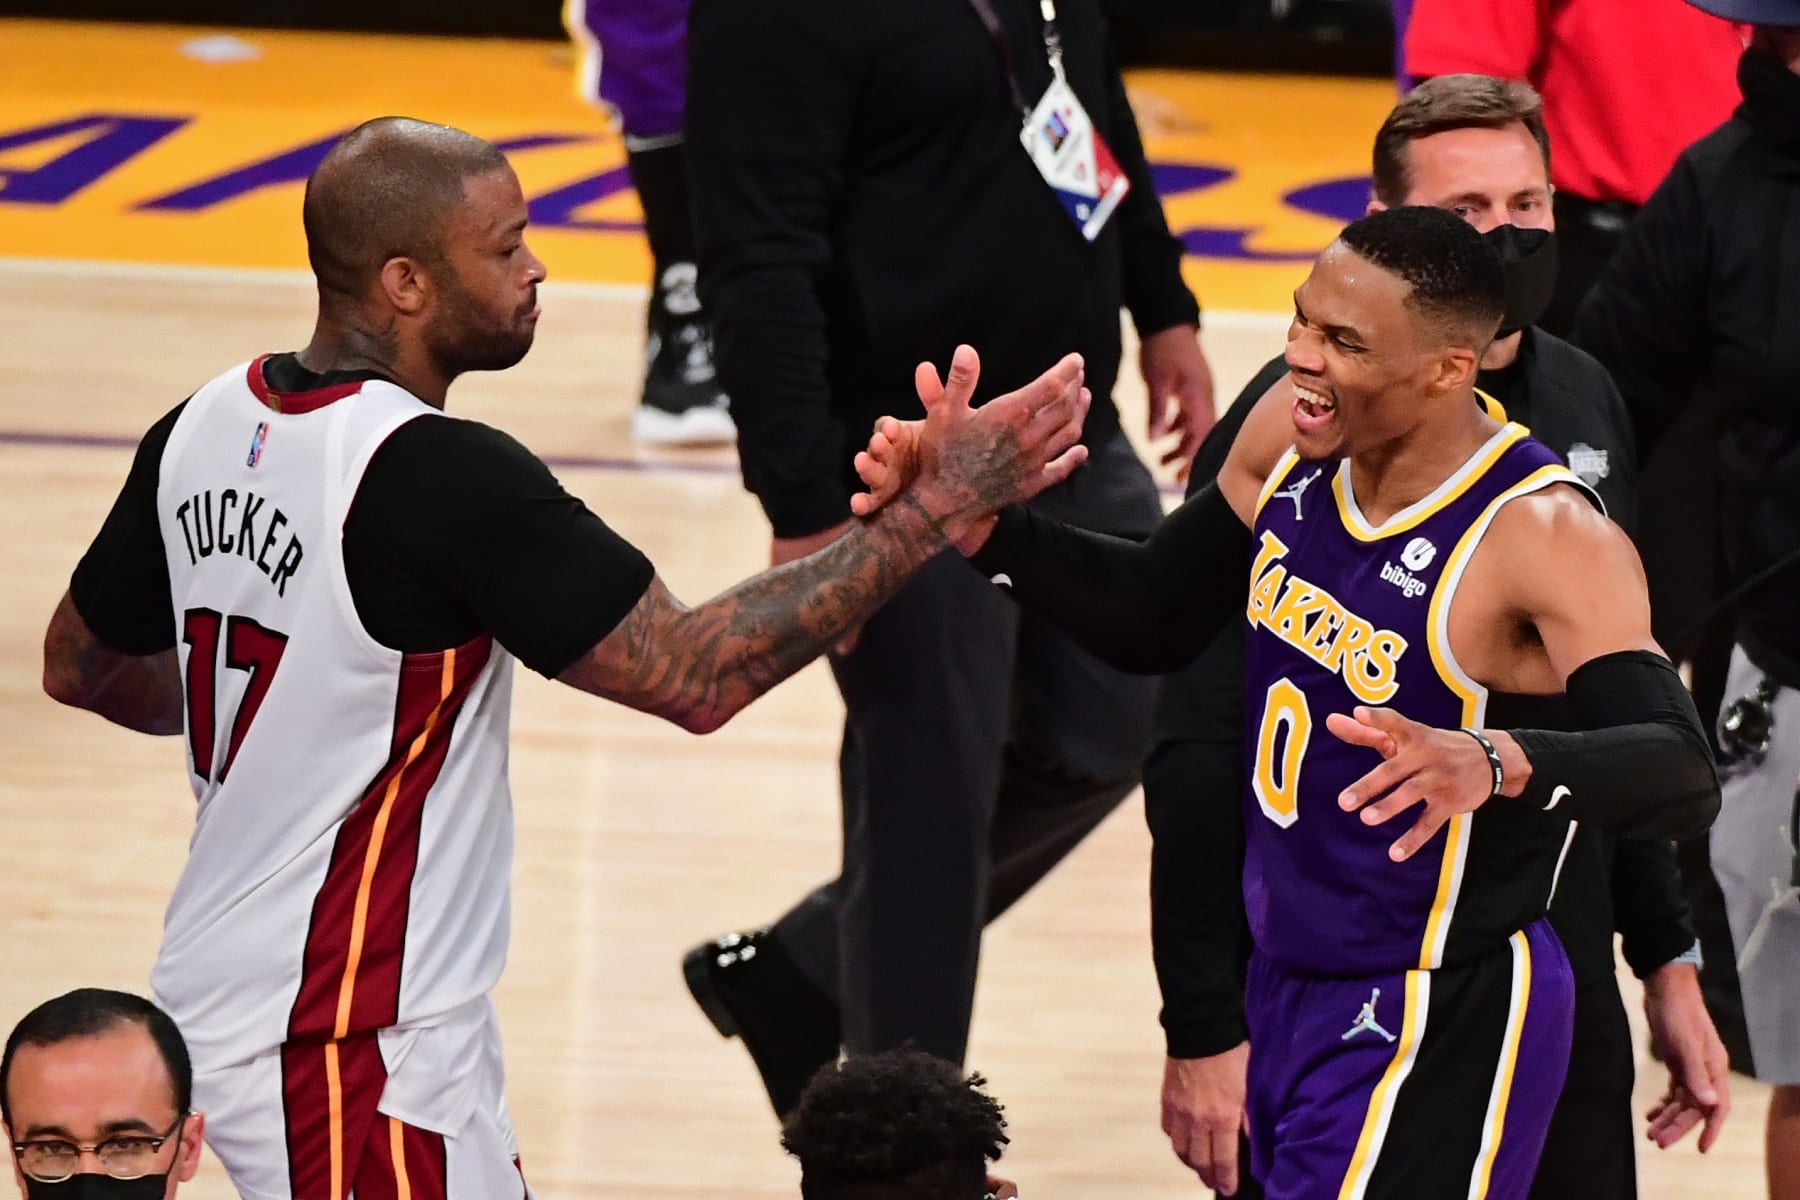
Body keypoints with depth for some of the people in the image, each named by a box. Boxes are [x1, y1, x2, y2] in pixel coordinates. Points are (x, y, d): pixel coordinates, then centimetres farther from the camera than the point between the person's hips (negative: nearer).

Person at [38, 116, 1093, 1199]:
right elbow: (696, 676, -21)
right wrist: (937, 506, -17)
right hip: (353, 1058, -9)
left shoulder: (206, 428, 2)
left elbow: (82, 669, 16)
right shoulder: (445, 478, -22)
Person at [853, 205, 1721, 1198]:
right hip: (1289, 991, 8)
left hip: (1436, 1030, -8)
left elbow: (1681, 778, -35)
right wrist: (980, 526, -2)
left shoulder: (1543, 537, -24)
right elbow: (1154, 621, 13)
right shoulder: (1294, 437, -2)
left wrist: (1493, 764, -53)